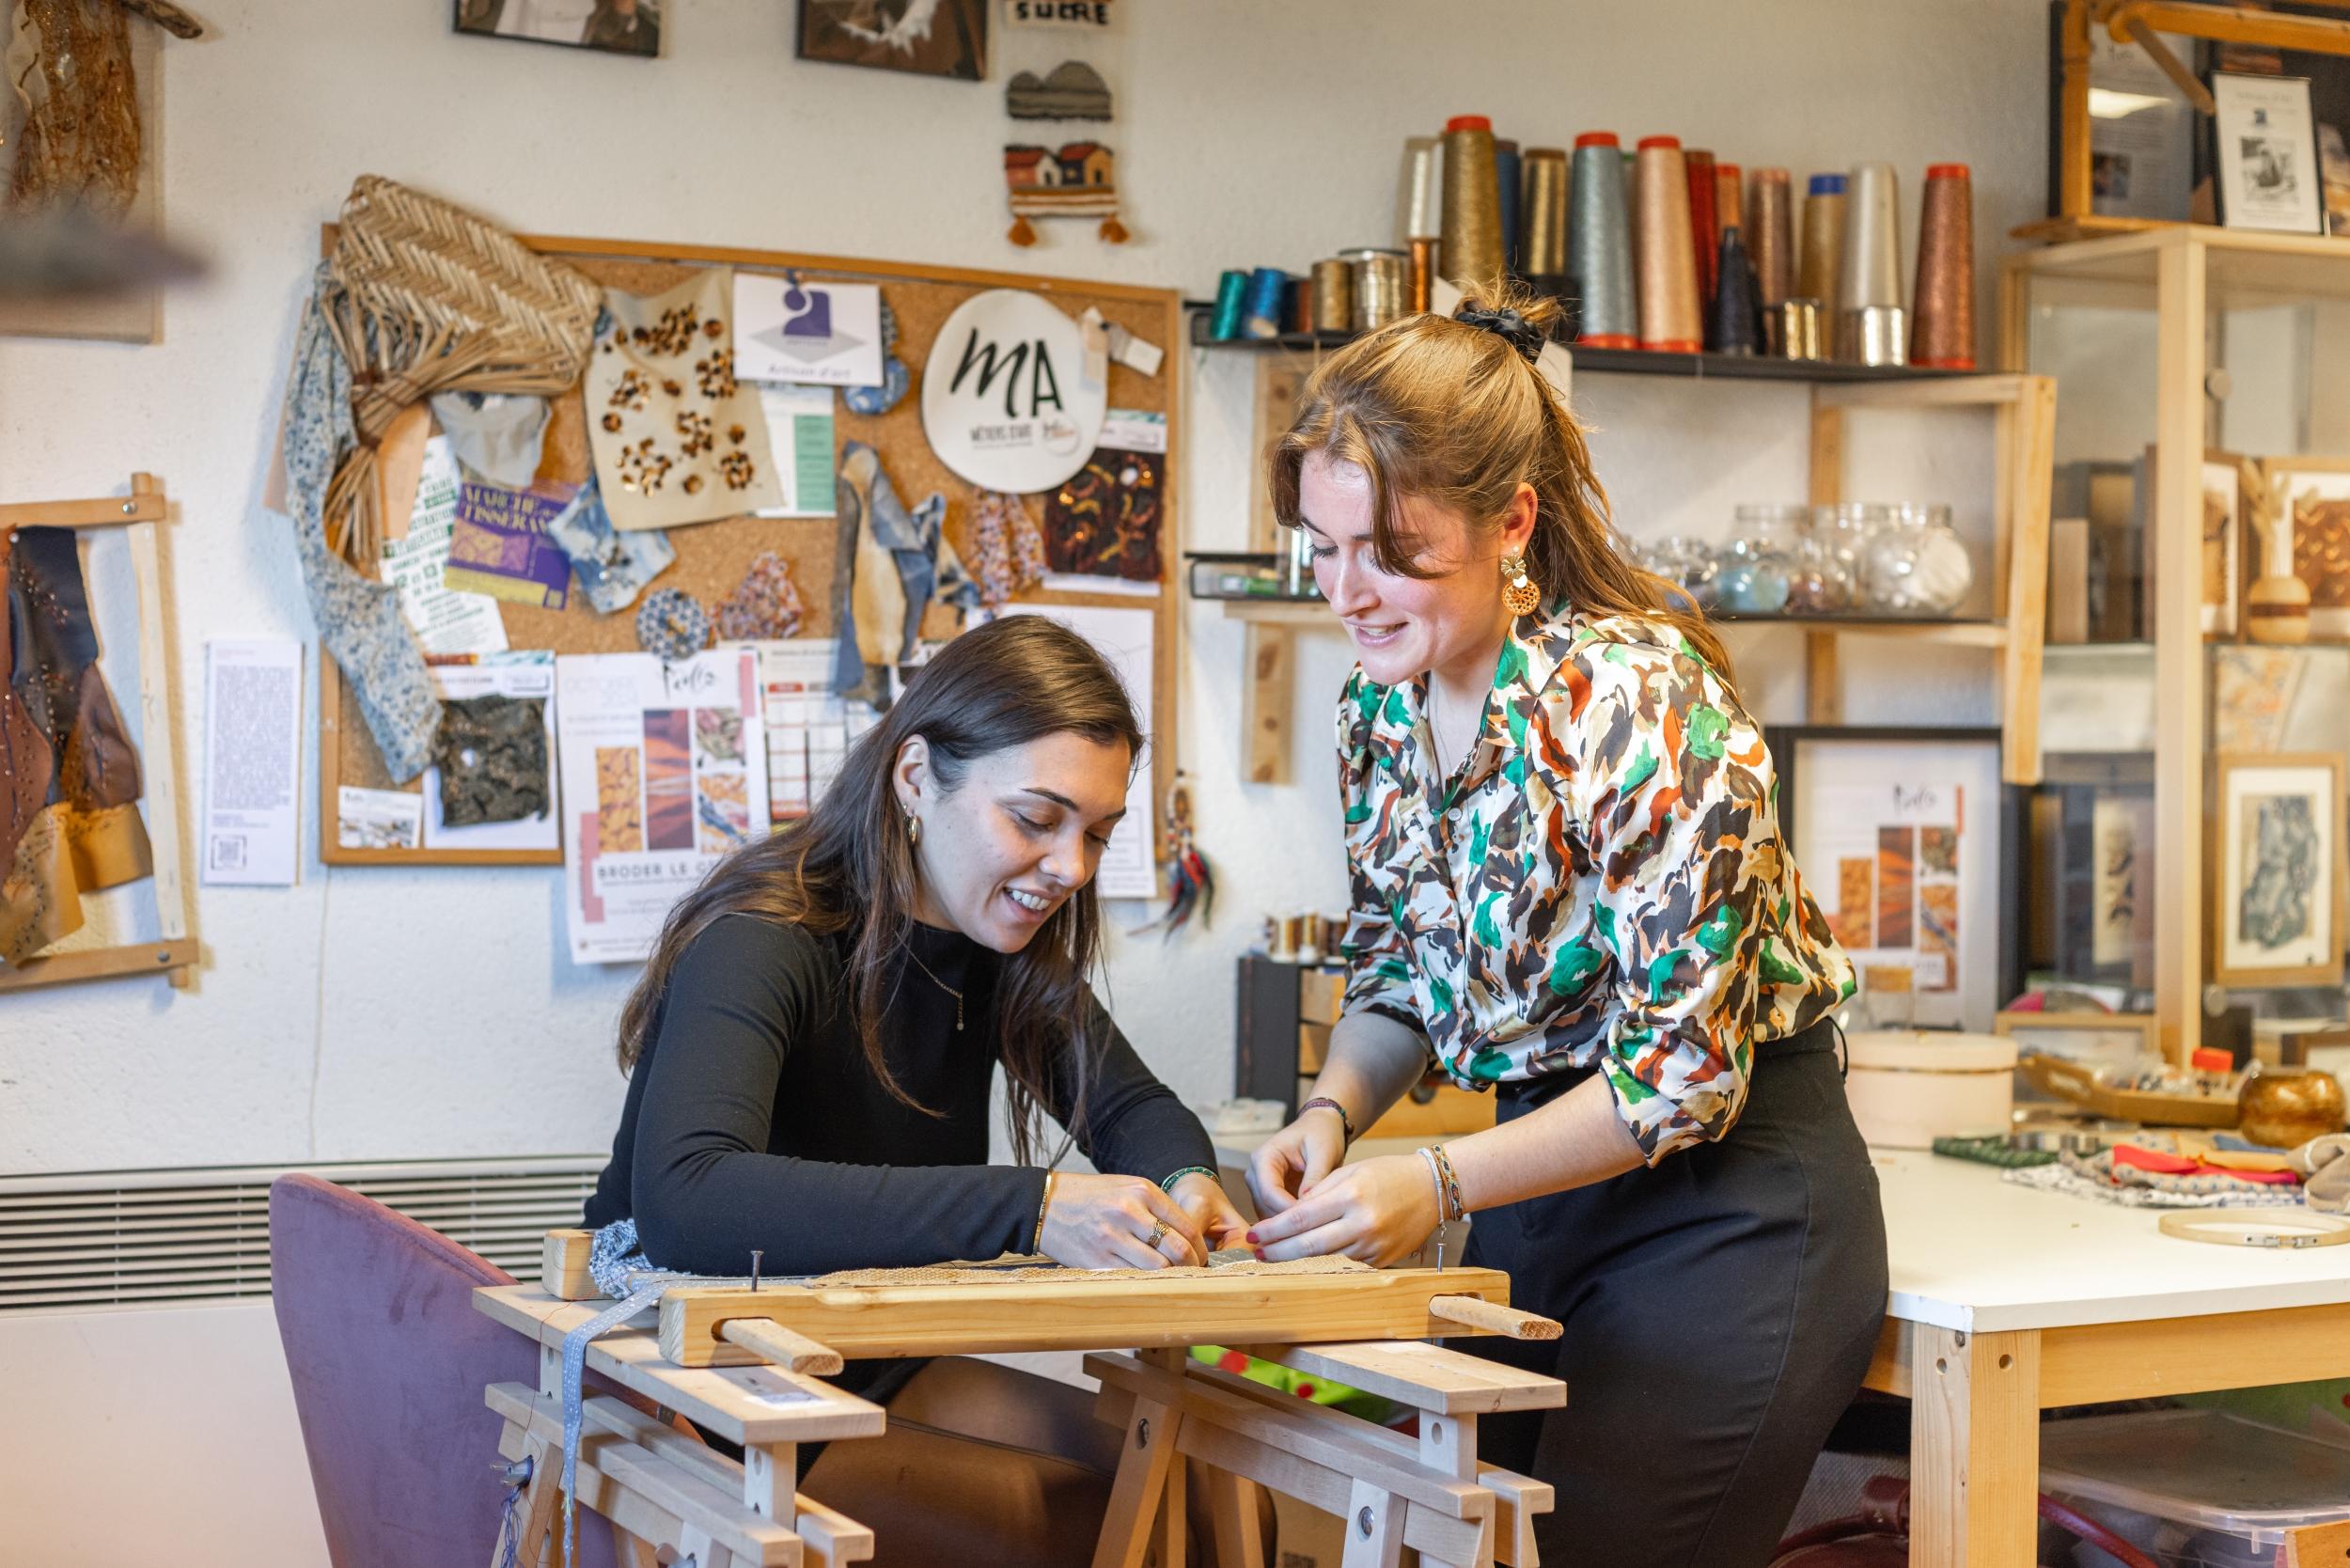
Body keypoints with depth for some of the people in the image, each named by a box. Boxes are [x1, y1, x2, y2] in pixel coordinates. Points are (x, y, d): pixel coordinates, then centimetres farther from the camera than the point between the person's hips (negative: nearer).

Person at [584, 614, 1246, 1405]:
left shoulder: (1003, 943, 2)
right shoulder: (759, 946, -22)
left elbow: (1130, 1108, 10)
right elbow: (680, 1201, -38)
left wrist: (1185, 1184, -16)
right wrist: (1029, 1206, -42)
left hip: (878, 1385, 7)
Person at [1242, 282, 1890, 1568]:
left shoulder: (1634, 703, -23)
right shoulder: (1383, 703, 0)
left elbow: (1683, 1068, -22)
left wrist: (1439, 1184, -26)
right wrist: (1332, 1113, -8)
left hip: (1727, 1194, -7)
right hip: (1548, 1175, 7)